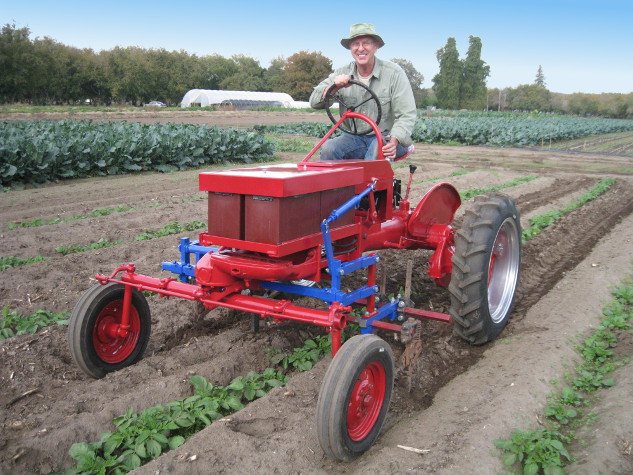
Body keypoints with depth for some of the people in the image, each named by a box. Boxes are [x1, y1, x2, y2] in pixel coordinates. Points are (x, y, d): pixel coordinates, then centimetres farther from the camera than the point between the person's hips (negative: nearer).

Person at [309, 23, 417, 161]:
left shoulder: (394, 73, -4)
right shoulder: (342, 74, 7)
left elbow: (407, 115, -9)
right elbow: (314, 102, 2)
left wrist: (394, 141, -27)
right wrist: (334, 87, -17)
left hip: (387, 136, -3)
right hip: (354, 137, 3)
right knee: (328, 148, -25)